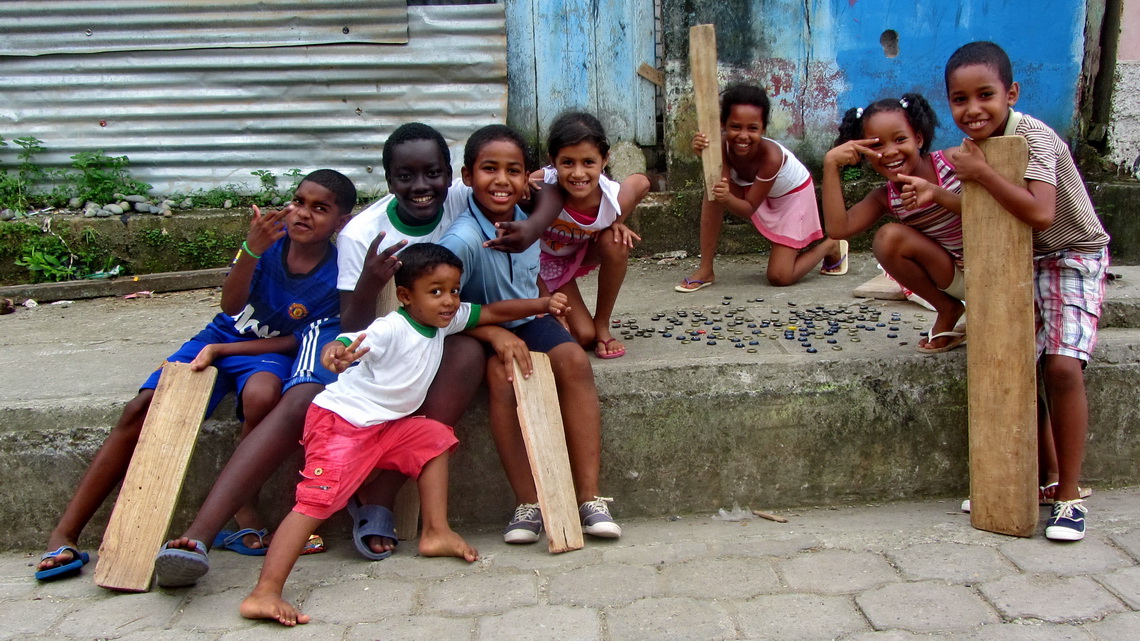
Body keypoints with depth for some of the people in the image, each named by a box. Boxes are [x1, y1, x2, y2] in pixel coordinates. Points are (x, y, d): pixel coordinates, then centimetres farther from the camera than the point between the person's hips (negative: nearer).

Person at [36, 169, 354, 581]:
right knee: (141, 409, -13)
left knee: (262, 397, -38)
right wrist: (251, 250, -35)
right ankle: (64, 535, -9)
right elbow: (231, 306, -17)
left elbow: (298, 342, -10)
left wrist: (222, 349, -14)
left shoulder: (337, 276, -13)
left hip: (268, 351, -3)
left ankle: (240, 515, -20)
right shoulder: (269, 239, -8)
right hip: (221, 336, 3)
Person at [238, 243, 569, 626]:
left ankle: (436, 533, 11)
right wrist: (338, 352, -61)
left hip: (383, 426, 9)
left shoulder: (445, 320, 2)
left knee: (434, 438, 9)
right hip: (337, 421, -9)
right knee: (317, 500, -18)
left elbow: (492, 312, 10)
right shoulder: (392, 330, -22)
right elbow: (351, 341, -37)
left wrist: (542, 304, 6)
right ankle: (263, 595, -23)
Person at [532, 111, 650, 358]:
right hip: (544, 261, -2)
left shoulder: (615, 198, -37)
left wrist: (616, 224, -29)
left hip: (583, 253, 3)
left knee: (617, 242, -30)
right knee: (583, 336, -12)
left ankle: (602, 325, -9)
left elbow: (641, 181, -18)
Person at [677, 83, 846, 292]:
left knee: (780, 278, -10)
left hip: (792, 194, -4)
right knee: (714, 192, -28)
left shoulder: (771, 156, -40)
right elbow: (721, 187, -41)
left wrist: (727, 198, -55)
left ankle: (831, 246, 19)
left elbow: (749, 209, -34)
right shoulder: (723, 146, -30)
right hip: (754, 187, 5)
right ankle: (705, 270, -16)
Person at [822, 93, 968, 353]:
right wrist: (831, 165, -21)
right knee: (887, 239, -17)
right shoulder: (886, 198, -5)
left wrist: (936, 193, -35)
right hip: (957, 279, 3)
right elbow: (838, 228, -20)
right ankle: (948, 311, 1)